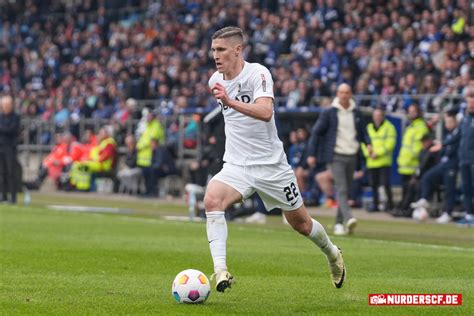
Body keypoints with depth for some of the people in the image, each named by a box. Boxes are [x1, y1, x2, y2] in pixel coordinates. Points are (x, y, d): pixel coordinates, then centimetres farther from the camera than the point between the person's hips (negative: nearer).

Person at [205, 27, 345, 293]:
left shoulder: (258, 73, -16)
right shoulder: (215, 80, 4)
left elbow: (266, 112, -35)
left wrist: (231, 102, -46)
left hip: (271, 164, -4)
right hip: (236, 165, 4)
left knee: (301, 223, 10)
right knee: (212, 199, -28)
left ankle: (333, 254, 42)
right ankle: (221, 271, -33)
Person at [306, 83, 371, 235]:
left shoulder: (356, 113, 10)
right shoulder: (329, 113, -2)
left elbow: (362, 132, 21)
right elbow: (316, 132, 0)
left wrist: (368, 143, 0)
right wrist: (311, 154, -4)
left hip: (352, 156, 5)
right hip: (336, 156, -5)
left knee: (346, 191, 7)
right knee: (341, 189, -17)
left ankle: (339, 224, 15)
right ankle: (348, 218, -31)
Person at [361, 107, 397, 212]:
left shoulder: (389, 127, 2)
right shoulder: (368, 128, 16)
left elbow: (389, 143, -7)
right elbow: (364, 142, 12)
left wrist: (378, 153, -14)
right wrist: (368, 153, -6)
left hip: (384, 161, -5)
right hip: (371, 162, 5)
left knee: (385, 183, -10)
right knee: (373, 184, 5)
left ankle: (390, 203, 2)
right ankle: (375, 204, 13)